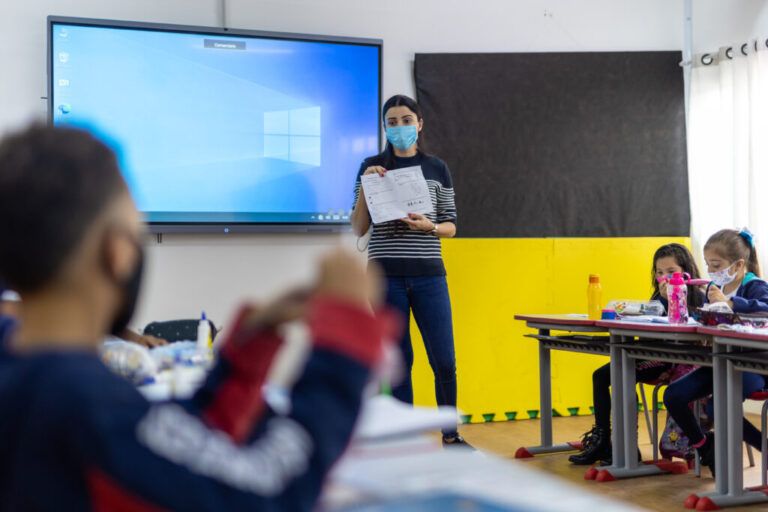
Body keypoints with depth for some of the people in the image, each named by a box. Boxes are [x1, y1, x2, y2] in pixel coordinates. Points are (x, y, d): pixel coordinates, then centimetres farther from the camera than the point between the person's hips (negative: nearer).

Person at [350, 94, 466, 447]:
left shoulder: (437, 169, 7)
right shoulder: (371, 167, 4)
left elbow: (451, 227, 9)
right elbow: (358, 230, 2)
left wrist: (429, 226, -12)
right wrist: (366, 187, -11)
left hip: (429, 276, 1)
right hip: (386, 276, -1)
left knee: (444, 361, 0)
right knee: (398, 362, 4)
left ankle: (450, 435, 21)